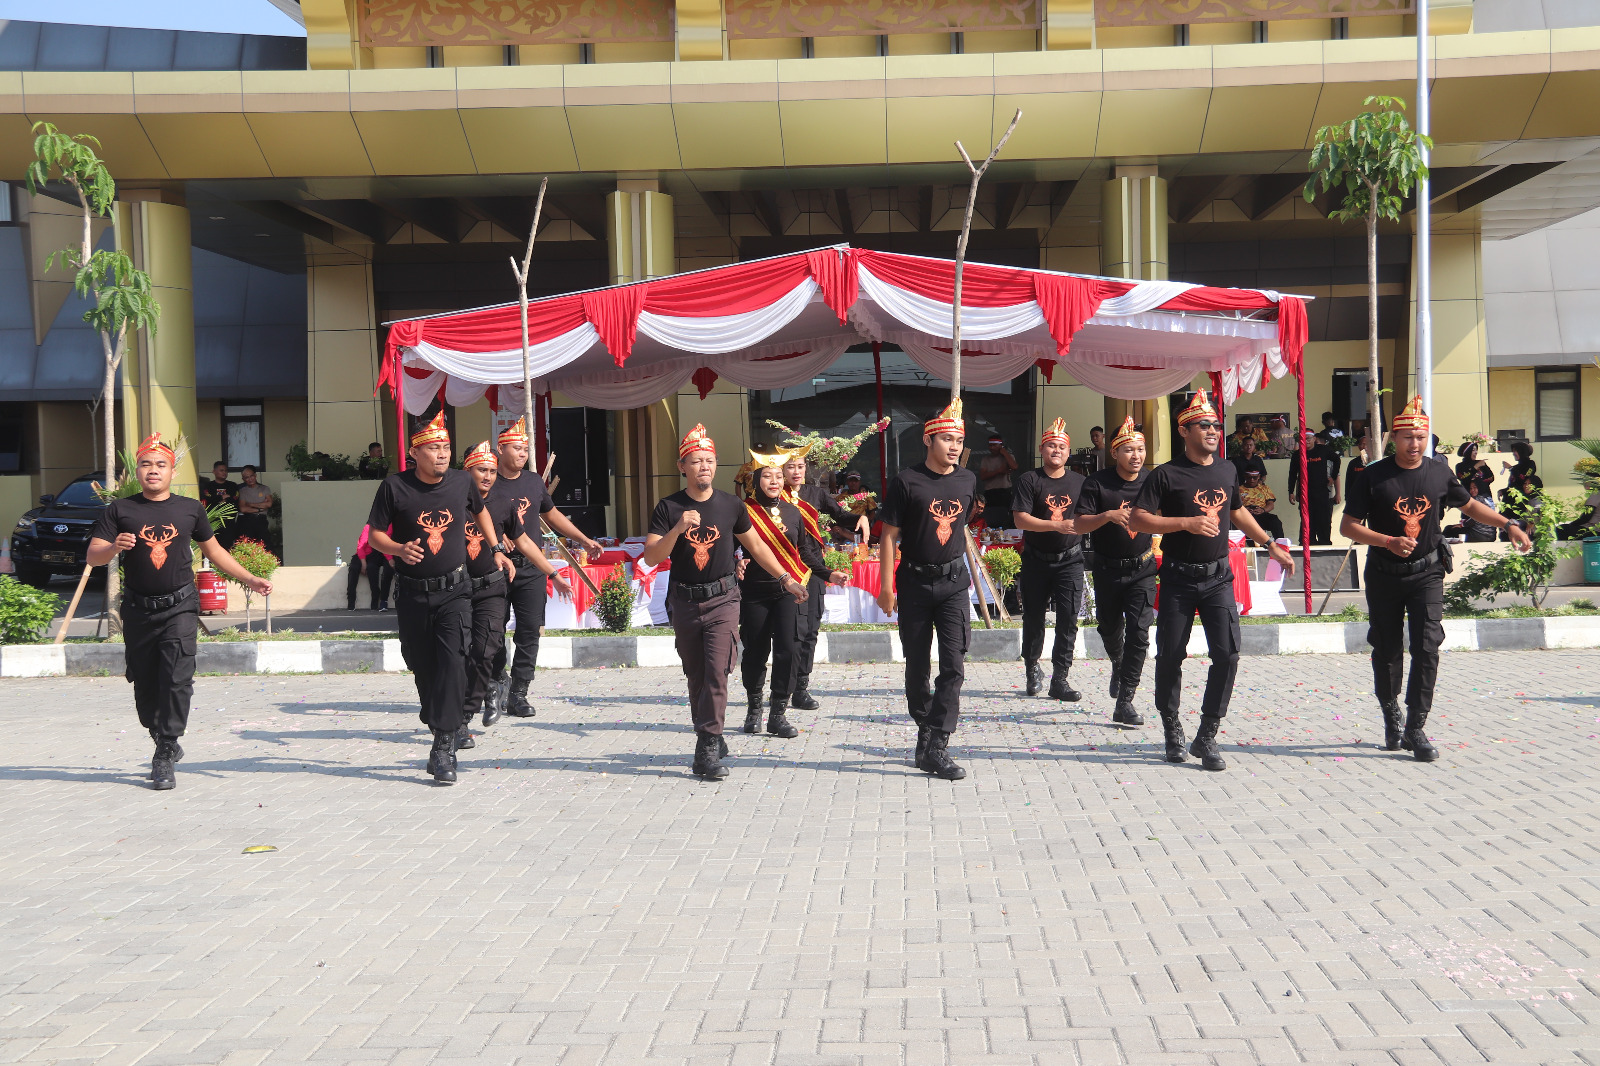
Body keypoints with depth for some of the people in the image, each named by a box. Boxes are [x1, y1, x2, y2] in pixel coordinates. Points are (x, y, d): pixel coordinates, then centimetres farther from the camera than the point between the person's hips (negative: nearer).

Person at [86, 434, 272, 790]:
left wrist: (251, 580, 17)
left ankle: (164, 758, -7)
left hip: (180, 608, -1)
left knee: (177, 680, -13)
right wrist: (114, 546, -23)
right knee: (145, 686, 7)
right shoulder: (120, 510, 5)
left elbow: (213, 551, 21)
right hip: (138, 610, 1)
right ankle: (165, 743, 29)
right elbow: (93, 556, -1)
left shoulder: (190, 509, 9)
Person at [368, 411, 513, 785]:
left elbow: (480, 511, 23)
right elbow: (375, 533, 0)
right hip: (413, 594, 0)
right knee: (422, 666, 9)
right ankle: (437, 727, 31)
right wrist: (398, 549, -20)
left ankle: (445, 747, -17)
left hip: (454, 590, 0)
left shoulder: (462, 481, 2)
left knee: (452, 662, -15)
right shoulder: (395, 486, -6)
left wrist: (497, 550, 19)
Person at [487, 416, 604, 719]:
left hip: (531, 569, 3)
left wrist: (585, 540, 23)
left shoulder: (534, 481, 11)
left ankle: (518, 694, 1)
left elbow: (551, 515, 24)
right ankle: (499, 679, 26)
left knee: (529, 632, -3)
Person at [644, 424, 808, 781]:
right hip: (684, 601, 1)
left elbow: (756, 546, 15)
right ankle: (711, 738, 26)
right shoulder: (668, 508, -2)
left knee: (717, 672, -13)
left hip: (722, 599, -1)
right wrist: (677, 530, -23)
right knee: (696, 677, 10)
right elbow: (651, 558, -8)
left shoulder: (731, 505, 2)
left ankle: (707, 749, -12)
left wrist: (786, 578, 15)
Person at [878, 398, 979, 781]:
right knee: (917, 666, 9)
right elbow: (889, 536, -6)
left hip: (953, 581, 3)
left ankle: (937, 749, -9)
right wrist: (886, 587, -9)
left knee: (953, 666, -8)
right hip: (915, 582, -2)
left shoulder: (968, 480, 5)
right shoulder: (907, 481, -8)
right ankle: (925, 731, 28)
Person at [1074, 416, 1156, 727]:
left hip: (1142, 568, 0)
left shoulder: (1152, 479, -2)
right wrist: (1108, 515, -28)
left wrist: (1156, 539, -1)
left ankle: (1124, 702, -9)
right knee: (1109, 628, 18)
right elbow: (1079, 524, -14)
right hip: (1108, 569, 0)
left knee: (1139, 632, -12)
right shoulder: (1097, 483, -9)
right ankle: (1118, 664, 53)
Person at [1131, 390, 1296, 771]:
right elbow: (1136, 520, -14)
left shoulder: (1227, 471, 10)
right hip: (1179, 578, -4)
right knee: (1170, 657, 3)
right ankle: (1172, 731, 22)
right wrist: (1187, 522, -19)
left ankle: (1206, 737, 2)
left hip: (1219, 576, 4)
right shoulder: (1166, 475, -7)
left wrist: (1271, 545, 28)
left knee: (1227, 653, -7)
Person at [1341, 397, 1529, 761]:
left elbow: (1470, 506, 19)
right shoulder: (1373, 477, -7)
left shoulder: (1439, 474, 2)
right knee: (1387, 651, 8)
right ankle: (1391, 715, 30)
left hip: (1426, 574, 1)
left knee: (1427, 649, -10)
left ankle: (1415, 728, -5)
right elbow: (1348, 526, -8)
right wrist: (1390, 541, -20)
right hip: (1384, 576, -1)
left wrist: (1508, 525, 11)